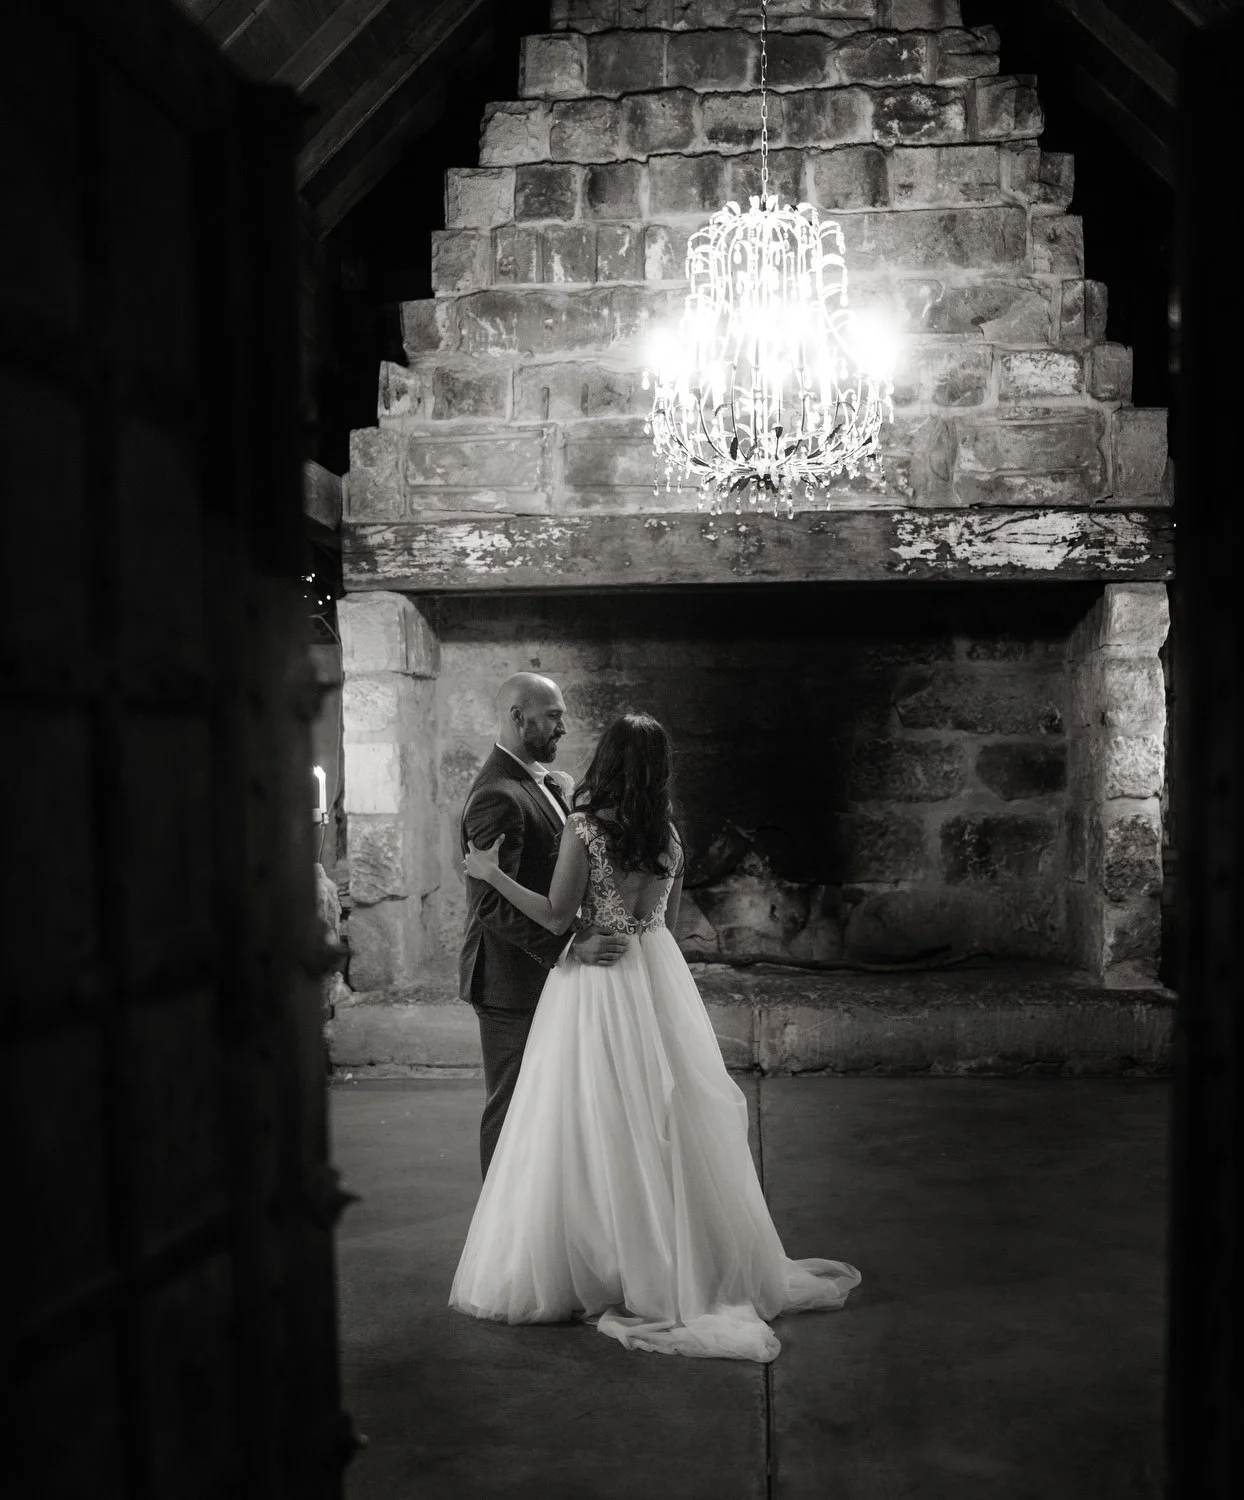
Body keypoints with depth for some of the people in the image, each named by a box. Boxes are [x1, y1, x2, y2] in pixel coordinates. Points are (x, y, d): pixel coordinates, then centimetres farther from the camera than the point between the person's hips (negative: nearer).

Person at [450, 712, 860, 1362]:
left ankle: (604, 1267, 9)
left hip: (597, 985, -5)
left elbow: (557, 917, -13)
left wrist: (491, 874, -6)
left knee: (599, 1128, 2)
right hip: (658, 976, 5)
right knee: (666, 1119, 13)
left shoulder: (583, 828, -13)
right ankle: (688, 1258, 21)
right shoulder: (668, 834, 4)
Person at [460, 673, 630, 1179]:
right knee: (512, 1108, 2)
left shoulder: (540, 782, 13)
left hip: (543, 972, 10)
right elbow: (494, 904, -27)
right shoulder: (498, 796, -20)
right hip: (514, 980, -10)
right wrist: (568, 947, -32)